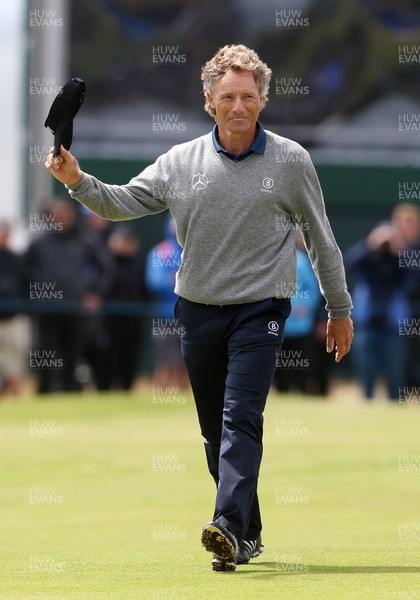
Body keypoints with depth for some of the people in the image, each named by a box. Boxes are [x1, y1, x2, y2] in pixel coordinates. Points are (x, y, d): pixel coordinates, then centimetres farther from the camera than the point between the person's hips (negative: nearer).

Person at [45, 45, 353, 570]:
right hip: (198, 311, 4)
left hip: (260, 310, -4)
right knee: (215, 431, 8)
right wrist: (77, 180, -16)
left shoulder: (291, 161, 0)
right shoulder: (181, 162, 4)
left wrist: (340, 309, 11)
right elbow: (123, 201, 3)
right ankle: (249, 533, 22)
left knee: (241, 418, -18)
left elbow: (320, 239, 7)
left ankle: (229, 528, -30)